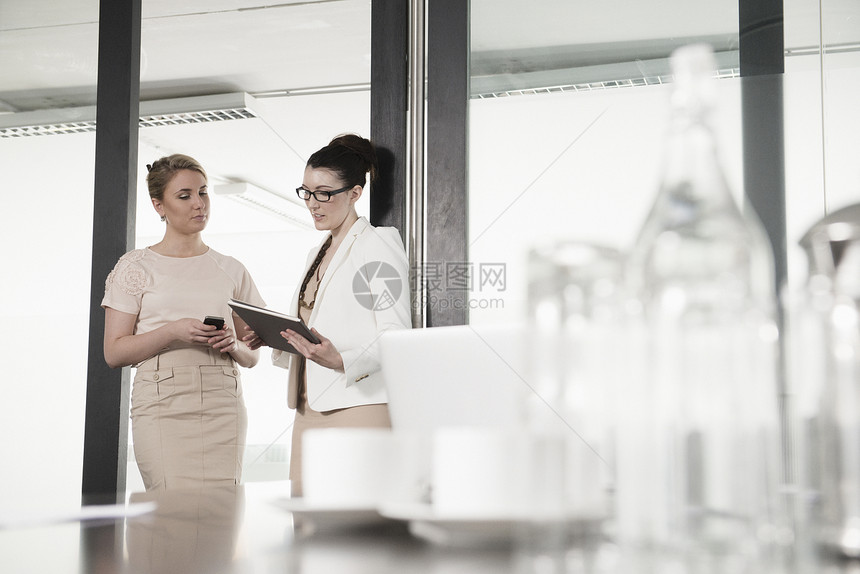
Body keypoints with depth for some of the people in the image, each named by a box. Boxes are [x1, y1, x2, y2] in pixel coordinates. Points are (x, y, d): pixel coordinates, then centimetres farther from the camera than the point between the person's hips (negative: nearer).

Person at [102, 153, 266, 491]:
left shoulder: (231, 270, 15)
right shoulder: (136, 267, 6)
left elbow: (252, 356, 18)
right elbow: (114, 352, -1)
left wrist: (233, 344, -5)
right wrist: (174, 331, -15)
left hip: (223, 406, 3)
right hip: (163, 406, -3)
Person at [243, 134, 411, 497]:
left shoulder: (377, 245, -4)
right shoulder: (318, 254, 22)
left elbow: (396, 336, -12)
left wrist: (342, 362, -27)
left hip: (359, 408, -8)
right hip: (310, 412, 8)